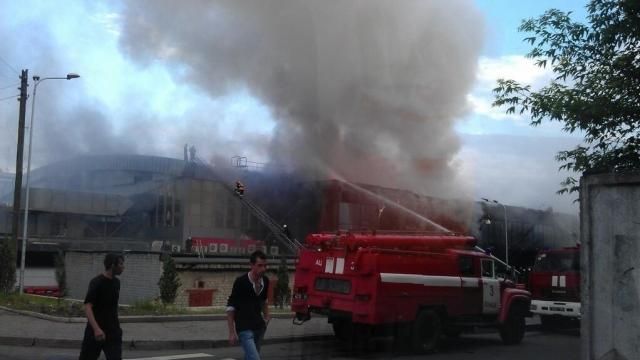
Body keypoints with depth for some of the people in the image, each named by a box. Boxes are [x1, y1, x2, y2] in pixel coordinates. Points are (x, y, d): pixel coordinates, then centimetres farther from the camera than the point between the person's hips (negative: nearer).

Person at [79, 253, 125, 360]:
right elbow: (87, 307, -22)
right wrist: (96, 328, -33)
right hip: (96, 330, -5)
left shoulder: (116, 282, 6)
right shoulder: (96, 282, -15)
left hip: (113, 331, 5)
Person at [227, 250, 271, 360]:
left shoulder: (265, 281, 1)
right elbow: (230, 307, -12)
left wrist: (266, 316, 9)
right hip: (244, 329, -6)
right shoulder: (241, 282, -16)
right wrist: (232, 332, -13)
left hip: (259, 327, 7)